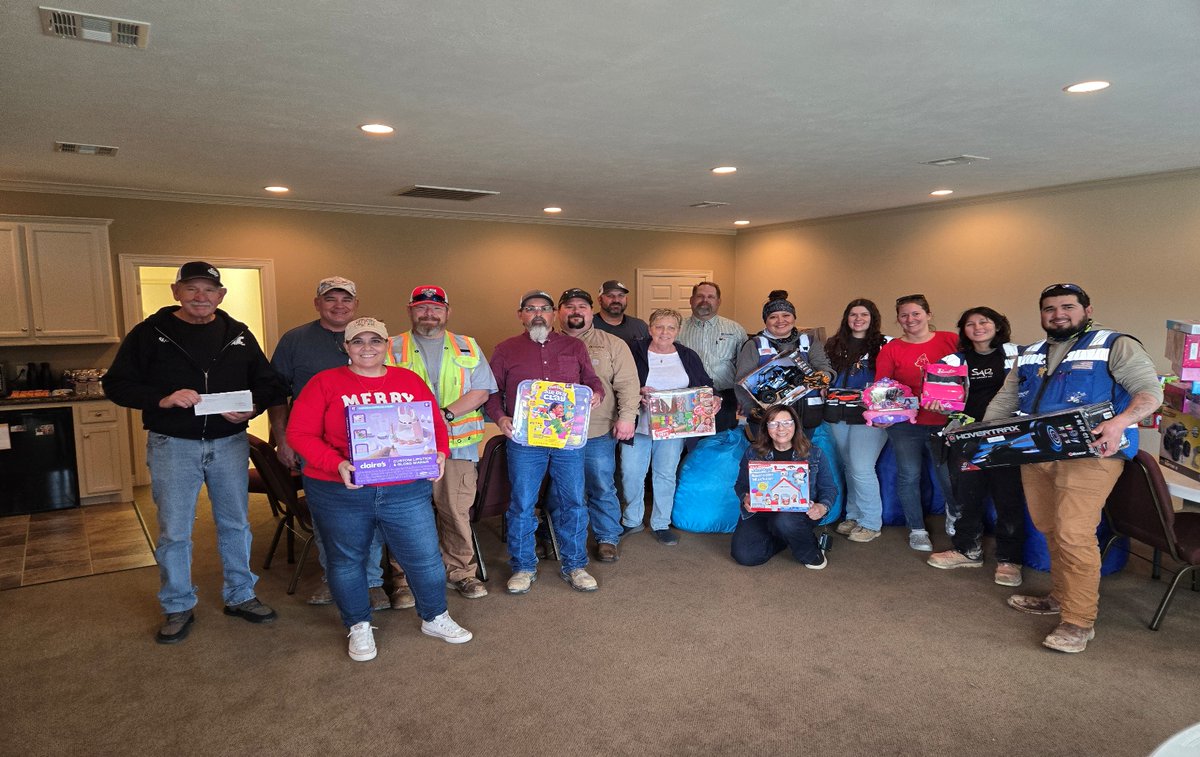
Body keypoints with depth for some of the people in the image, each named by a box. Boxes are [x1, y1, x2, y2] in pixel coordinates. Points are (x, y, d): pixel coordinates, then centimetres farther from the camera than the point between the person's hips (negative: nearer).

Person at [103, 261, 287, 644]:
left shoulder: (239, 335, 5)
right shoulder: (150, 333, -2)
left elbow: (268, 382, 10)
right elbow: (117, 384, -4)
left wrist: (252, 407, -12)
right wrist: (163, 399, -21)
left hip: (229, 443, 2)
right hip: (172, 444, -2)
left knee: (236, 524, 12)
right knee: (173, 531, 6)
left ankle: (240, 596, 29)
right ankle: (178, 608, 24)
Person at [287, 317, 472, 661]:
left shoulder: (410, 381, 7)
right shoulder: (325, 383, -2)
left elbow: (435, 423, 13)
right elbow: (300, 433, -7)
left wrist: (439, 454, -6)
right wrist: (336, 464, -19)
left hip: (406, 491, 2)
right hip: (339, 494, -1)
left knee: (425, 555, 5)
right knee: (346, 560, 13)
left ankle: (434, 618, 29)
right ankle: (359, 627, 34)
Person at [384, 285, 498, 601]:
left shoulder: (467, 348, 12)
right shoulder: (392, 349, 9)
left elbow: (481, 391, 3)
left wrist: (446, 414, -11)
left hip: (458, 445, 1)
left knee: (457, 512, 6)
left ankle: (461, 570, 22)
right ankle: (405, 577, 16)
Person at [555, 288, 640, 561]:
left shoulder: (612, 344, 4)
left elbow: (628, 384, -1)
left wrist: (626, 417, -12)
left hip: (598, 433, -1)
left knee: (602, 488, 6)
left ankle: (608, 538, 21)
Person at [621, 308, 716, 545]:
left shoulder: (688, 357, 10)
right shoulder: (635, 352, 0)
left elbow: (706, 385, 11)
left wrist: (714, 399, -9)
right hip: (638, 424, -1)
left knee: (665, 474, 7)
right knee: (631, 473, 1)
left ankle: (661, 524, 20)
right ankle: (632, 521, 20)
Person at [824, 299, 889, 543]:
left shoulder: (883, 345, -1)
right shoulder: (834, 345, 12)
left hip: (868, 416, -5)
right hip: (838, 415, 5)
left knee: (861, 469, -10)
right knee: (848, 468, 12)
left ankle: (871, 523, 4)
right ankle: (853, 516, 25)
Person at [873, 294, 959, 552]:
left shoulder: (951, 340, 1)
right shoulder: (890, 350, 2)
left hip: (946, 421, 0)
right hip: (905, 424, 0)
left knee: (950, 476, 4)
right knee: (909, 476, 4)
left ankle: (954, 514, 37)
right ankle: (917, 530, 22)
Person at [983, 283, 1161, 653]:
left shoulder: (1116, 346, 1)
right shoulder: (1030, 355, 19)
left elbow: (1150, 391, -6)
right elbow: (1004, 400, 21)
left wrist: (1121, 422, -25)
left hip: (1088, 455, -6)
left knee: (1073, 534, -12)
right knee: (1050, 530, 12)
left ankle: (1079, 621, -3)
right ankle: (1060, 597, 27)